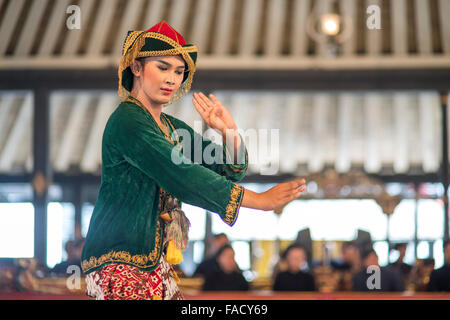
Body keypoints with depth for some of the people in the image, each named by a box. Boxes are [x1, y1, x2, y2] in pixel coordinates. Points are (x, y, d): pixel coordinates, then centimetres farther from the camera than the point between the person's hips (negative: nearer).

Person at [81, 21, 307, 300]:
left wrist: (230, 131, -4)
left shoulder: (173, 128, 17)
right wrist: (258, 199, -24)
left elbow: (231, 170, 16)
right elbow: (181, 176, -22)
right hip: (119, 264, -9)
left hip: (156, 264, 9)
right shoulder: (127, 121, -12)